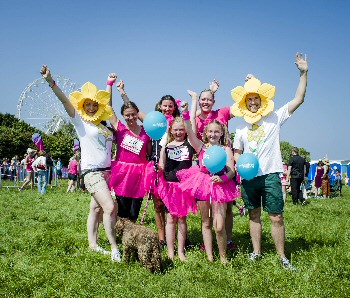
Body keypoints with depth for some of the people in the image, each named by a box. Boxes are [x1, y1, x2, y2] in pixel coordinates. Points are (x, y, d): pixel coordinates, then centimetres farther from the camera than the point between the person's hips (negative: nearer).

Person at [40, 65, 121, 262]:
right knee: (110, 207, -15)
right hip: (92, 171, -6)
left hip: (107, 171, 6)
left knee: (96, 208, 11)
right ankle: (114, 248, -9)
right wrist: (51, 81, -21)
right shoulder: (80, 121, -1)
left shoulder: (103, 125, 14)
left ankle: (93, 244, 19)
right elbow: (65, 101, -12)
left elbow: (108, 105, 31)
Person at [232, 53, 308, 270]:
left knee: (277, 217, -3)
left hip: (270, 175, -3)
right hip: (249, 177, 3)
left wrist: (304, 73, -10)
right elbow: (237, 153, 17)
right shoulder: (241, 127, 11)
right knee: (254, 216, 11)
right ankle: (257, 252, 22)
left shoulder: (275, 118, 1)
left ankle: (283, 257, 8)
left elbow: (299, 99, -4)